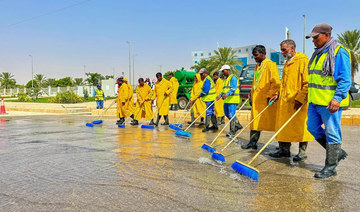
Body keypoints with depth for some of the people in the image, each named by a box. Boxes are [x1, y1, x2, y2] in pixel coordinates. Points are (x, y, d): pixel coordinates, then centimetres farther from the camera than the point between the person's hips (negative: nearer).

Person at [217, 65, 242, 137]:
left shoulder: (233, 77, -10)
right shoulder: (227, 78, 21)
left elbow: (233, 88, -22)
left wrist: (226, 94, -34)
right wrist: (220, 95, 17)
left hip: (232, 99, -10)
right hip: (227, 100, 10)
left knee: (231, 115, -7)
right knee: (227, 114, 14)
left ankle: (232, 131, 2)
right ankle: (238, 125, 28)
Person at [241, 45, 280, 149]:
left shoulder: (270, 64, -7)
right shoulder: (257, 66, 20)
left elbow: (276, 82, -14)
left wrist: (270, 95, -18)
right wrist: (252, 93, 15)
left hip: (266, 99, -8)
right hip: (256, 99, 8)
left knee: (272, 122, -3)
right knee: (255, 121, 10)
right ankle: (252, 143, 17)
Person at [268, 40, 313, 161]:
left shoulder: (303, 61, -9)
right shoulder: (287, 63, 19)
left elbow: (307, 83, -16)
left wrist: (300, 99, -19)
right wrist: (278, 94, 14)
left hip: (298, 102, -8)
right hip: (284, 101, 8)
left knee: (300, 127, 1)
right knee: (283, 127, 9)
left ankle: (302, 152, 12)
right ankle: (284, 150, 18)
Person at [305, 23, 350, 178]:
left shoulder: (339, 52, -9)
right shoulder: (318, 53, 16)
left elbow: (345, 79, -15)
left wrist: (337, 98, -23)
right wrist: (310, 95, 23)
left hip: (330, 102, -9)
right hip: (315, 101, 9)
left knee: (332, 133, 0)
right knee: (313, 128, 13)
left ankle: (330, 167, 11)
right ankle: (338, 153, 30)